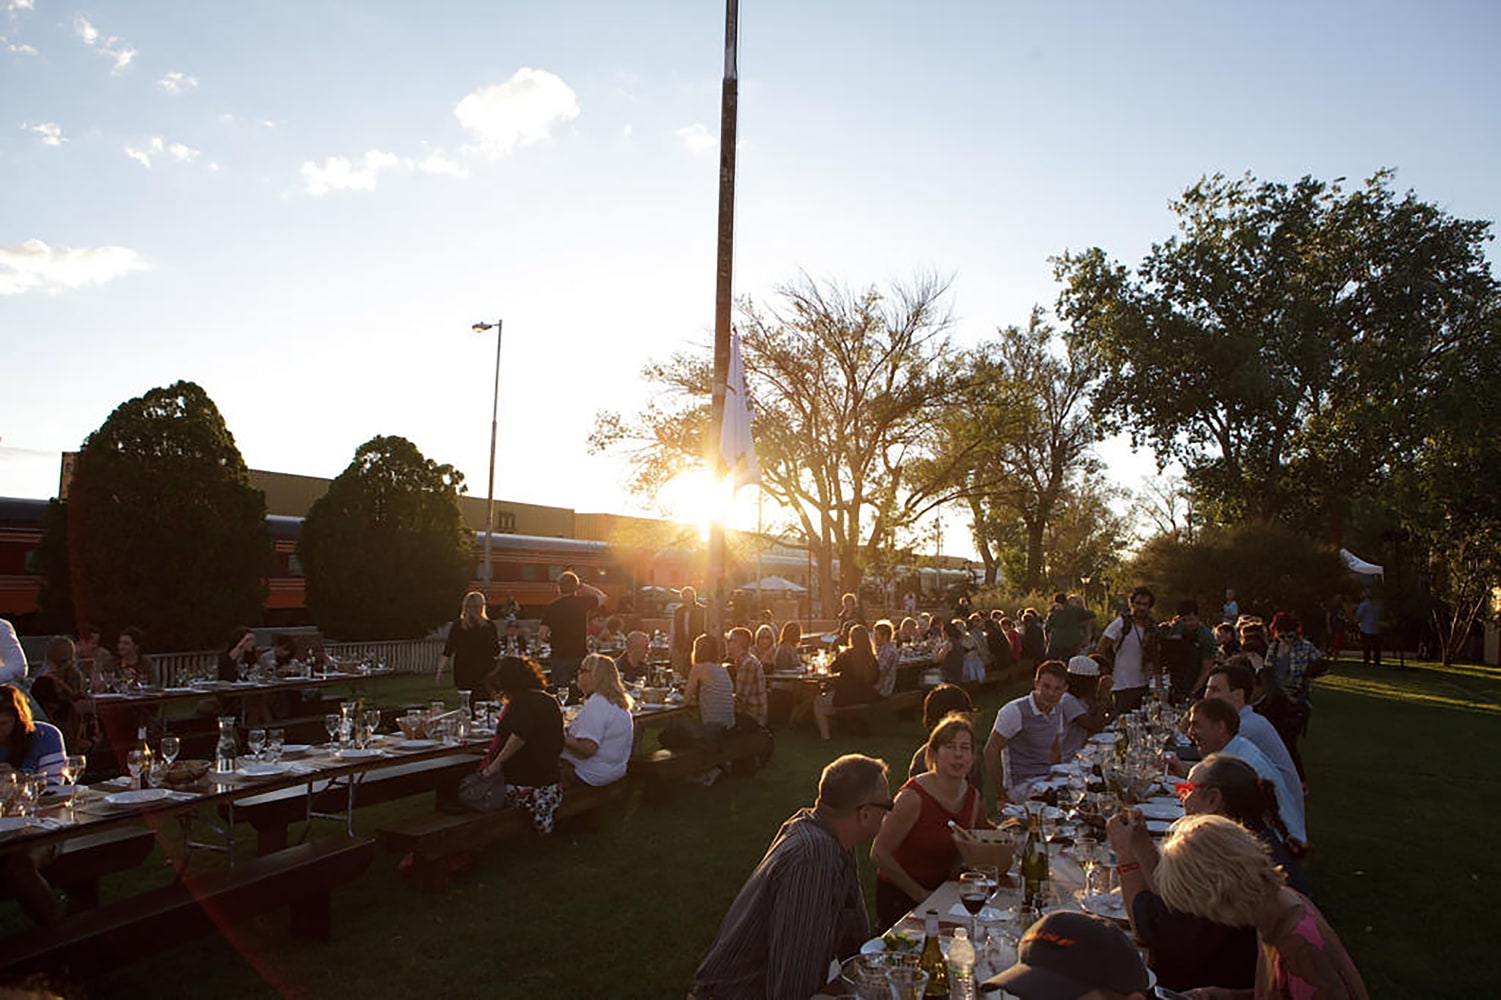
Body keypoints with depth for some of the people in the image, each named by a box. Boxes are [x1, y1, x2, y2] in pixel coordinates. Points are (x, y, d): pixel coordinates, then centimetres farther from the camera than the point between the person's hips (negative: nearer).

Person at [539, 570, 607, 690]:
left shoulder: (552, 608, -8)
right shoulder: (582, 602, -7)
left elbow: (542, 634, -8)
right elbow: (602, 597, 12)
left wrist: (551, 640, 14)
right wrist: (582, 585, 11)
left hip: (559, 657, 0)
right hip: (580, 657, 1)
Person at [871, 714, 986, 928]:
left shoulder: (974, 797, -2)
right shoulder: (913, 797, -21)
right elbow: (879, 853, -19)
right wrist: (919, 894, -13)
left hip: (941, 892, 6)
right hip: (900, 899, -6)